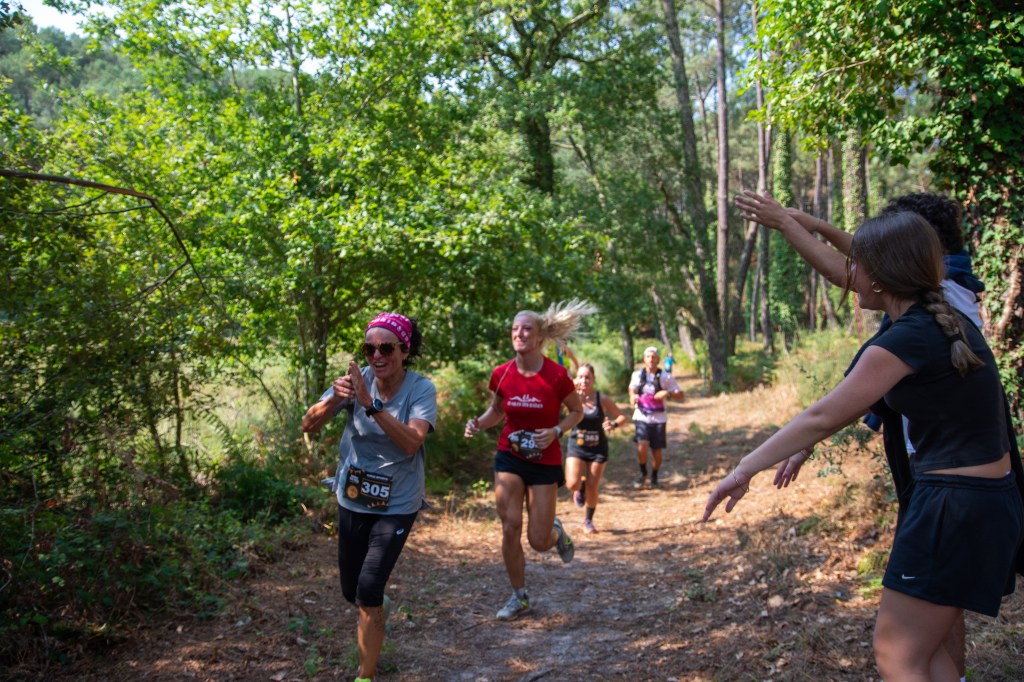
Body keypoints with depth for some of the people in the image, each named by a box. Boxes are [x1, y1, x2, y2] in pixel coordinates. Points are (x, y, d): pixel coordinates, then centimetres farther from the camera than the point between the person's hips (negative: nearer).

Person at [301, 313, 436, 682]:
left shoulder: (421, 389, -17)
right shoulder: (357, 379, -10)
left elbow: (411, 442, -32)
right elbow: (308, 425, -13)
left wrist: (371, 404, -41)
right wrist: (333, 400, -33)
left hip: (397, 505, -4)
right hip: (352, 500, 4)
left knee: (368, 589, -14)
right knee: (351, 592, 15)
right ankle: (378, 609, 52)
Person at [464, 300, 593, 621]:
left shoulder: (556, 375, -15)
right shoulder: (502, 374, -6)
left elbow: (577, 411, -1)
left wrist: (556, 431, -19)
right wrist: (478, 423, -9)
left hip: (544, 462, -2)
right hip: (509, 458, 2)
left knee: (538, 541, 0)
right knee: (510, 529, -3)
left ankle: (556, 530, 38)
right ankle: (519, 596, 18)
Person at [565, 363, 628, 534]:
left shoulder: (602, 399, -8)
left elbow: (622, 416, 1)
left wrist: (613, 424, -20)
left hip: (598, 449, 0)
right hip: (576, 447, 0)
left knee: (592, 488, 6)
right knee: (572, 484, -17)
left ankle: (588, 521, 31)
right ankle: (580, 488, 23)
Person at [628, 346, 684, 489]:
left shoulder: (665, 377, -3)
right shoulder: (637, 375, 2)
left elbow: (680, 395, 1)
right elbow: (632, 389, 21)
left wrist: (668, 393, -18)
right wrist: (633, 397, 0)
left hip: (658, 418, 0)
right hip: (641, 417, 0)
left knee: (657, 451, 4)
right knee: (642, 446, -19)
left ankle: (654, 476, 31)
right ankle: (642, 473, 7)